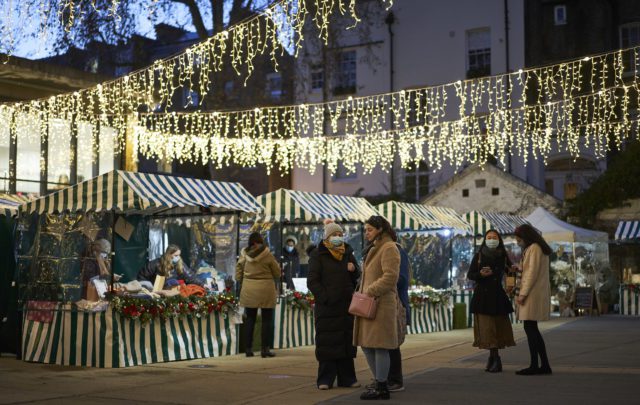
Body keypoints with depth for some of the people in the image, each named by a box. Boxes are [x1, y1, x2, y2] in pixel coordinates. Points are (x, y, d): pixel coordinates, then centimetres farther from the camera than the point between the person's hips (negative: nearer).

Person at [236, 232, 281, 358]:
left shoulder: (244, 254, 0)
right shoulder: (267, 255, -9)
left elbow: (238, 272, 6)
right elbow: (277, 272, -1)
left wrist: (241, 284, 17)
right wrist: (275, 284, 18)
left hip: (248, 290, 3)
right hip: (265, 289, -3)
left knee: (250, 319, 12)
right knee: (267, 320, 5)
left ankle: (248, 349, 12)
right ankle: (265, 349, 2)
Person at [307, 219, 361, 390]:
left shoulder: (347, 253, 13)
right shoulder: (318, 255, -1)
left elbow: (357, 278, 16)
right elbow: (312, 281, -7)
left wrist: (354, 270, -7)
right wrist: (325, 298, -16)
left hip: (347, 306, 5)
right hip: (327, 307, -5)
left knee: (347, 342, 7)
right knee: (327, 343, -3)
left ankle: (347, 378, 14)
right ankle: (325, 379, 3)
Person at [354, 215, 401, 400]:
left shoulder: (389, 248, -9)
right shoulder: (374, 249, 21)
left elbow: (390, 278, -19)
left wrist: (370, 292, -17)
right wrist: (363, 293, 14)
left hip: (381, 304, -10)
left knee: (379, 346, -6)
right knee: (367, 345, 11)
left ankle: (382, 389, 0)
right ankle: (379, 383, 19)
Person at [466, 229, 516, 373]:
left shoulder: (503, 256, 8)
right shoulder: (478, 256, 3)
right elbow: (470, 275, 2)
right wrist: (481, 274, -17)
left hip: (498, 295, 2)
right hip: (482, 295, -2)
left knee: (499, 326, -1)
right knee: (487, 327, -6)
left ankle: (492, 356, 12)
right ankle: (495, 358, -4)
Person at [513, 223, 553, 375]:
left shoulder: (534, 248, -10)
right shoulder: (538, 248, 19)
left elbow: (533, 273, -17)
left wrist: (523, 294, -17)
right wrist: (520, 268, 15)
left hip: (533, 293, -10)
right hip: (536, 294, 10)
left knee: (530, 328, -7)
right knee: (532, 329, 11)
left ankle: (534, 366, -5)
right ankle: (545, 365, 11)